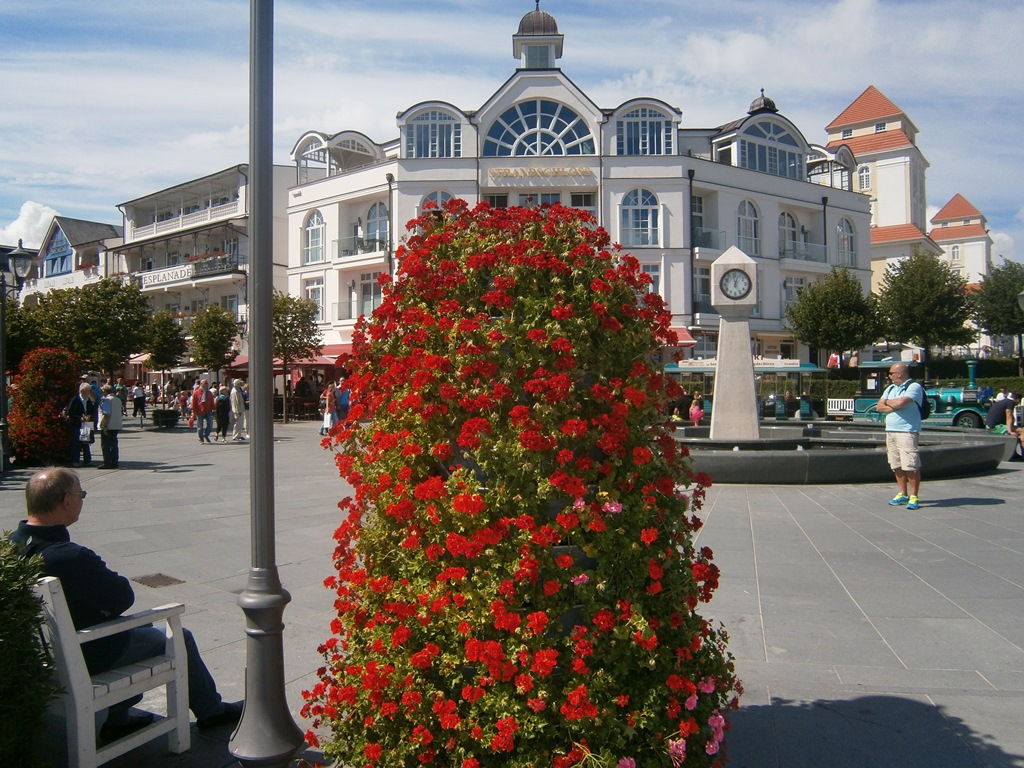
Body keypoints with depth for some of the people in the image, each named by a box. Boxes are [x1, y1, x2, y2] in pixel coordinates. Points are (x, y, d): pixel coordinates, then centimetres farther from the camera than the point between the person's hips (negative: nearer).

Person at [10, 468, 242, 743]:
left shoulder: (13, 545, -8)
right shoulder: (71, 558, -36)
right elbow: (123, 597, -22)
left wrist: (100, 608, -5)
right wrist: (105, 610, -3)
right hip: (88, 657, -9)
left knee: (142, 626, 30)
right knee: (180, 639, 11)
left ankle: (119, 720, 34)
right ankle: (210, 711, 31)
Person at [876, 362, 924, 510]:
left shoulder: (914, 387, -6)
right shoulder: (891, 388, 18)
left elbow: (900, 402, -20)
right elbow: (879, 407, 9)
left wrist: (887, 402, 0)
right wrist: (895, 406, -8)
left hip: (907, 432, -7)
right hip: (890, 431, 8)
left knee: (910, 466, -8)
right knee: (897, 466, 9)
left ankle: (914, 497, -2)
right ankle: (903, 494, 18)